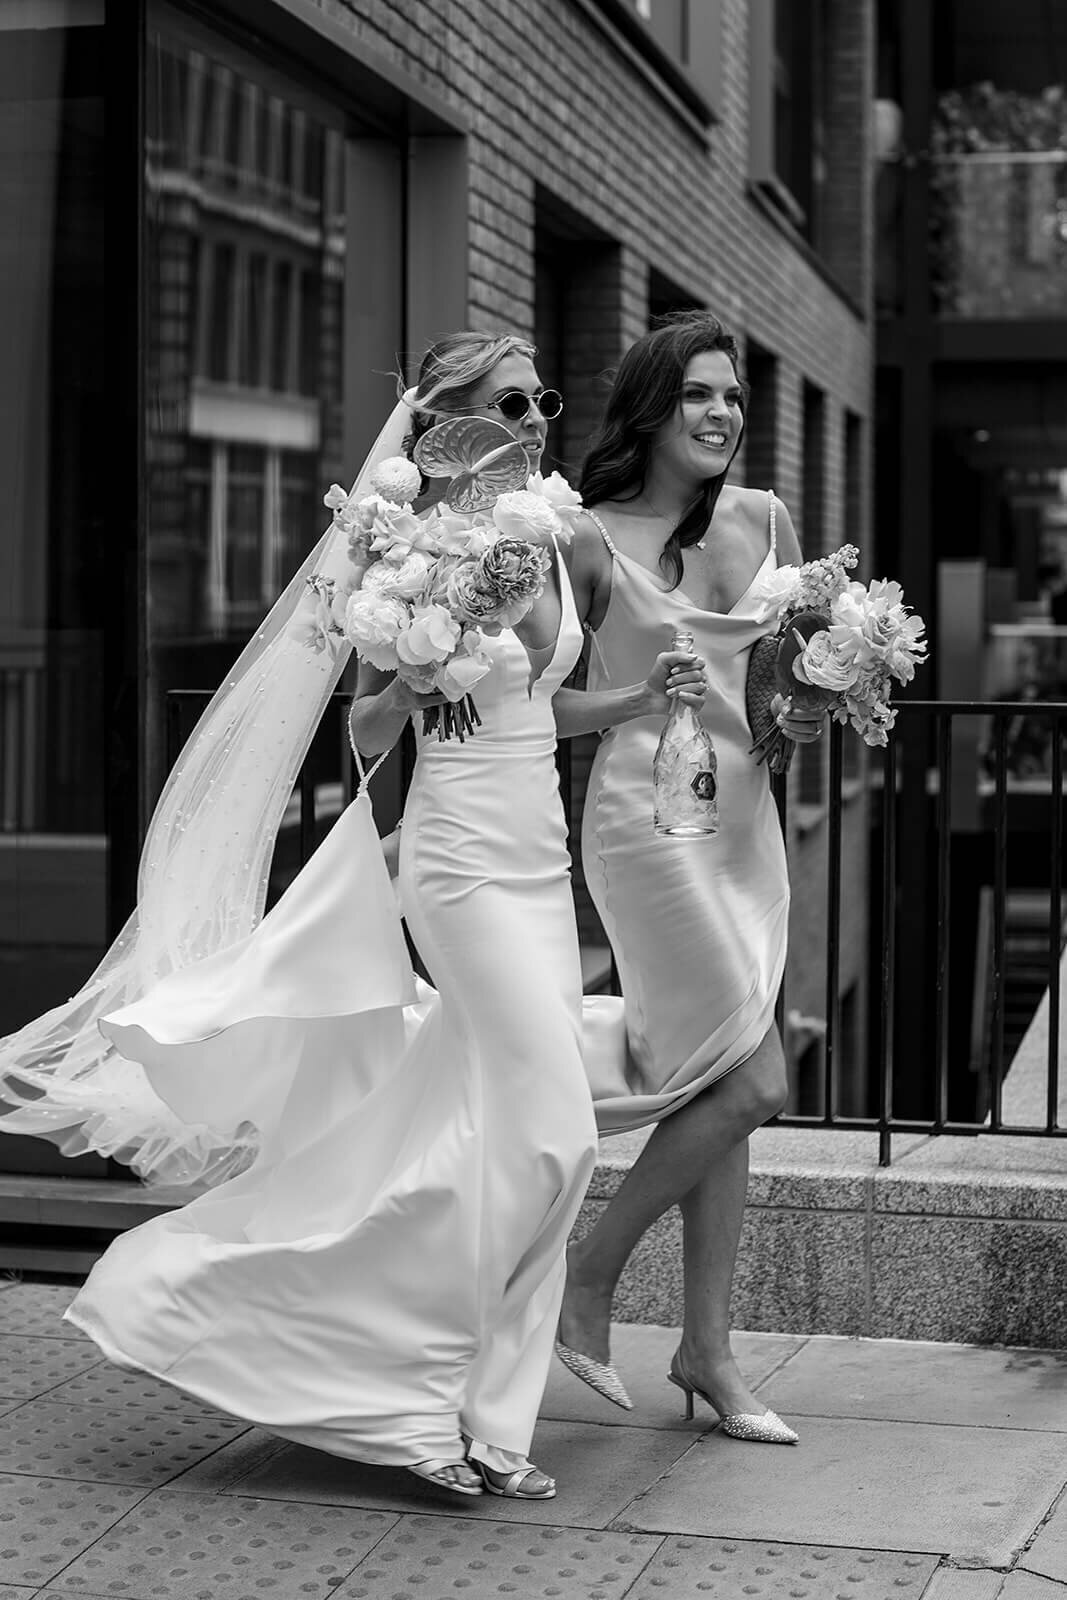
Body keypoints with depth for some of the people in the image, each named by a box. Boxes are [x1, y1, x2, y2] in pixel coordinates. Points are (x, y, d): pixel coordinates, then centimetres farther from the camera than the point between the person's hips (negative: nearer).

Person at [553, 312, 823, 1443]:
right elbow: (540, 702, -3)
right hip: (646, 813, -6)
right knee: (752, 1082, -10)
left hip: (745, 813, 6)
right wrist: (636, 699, -19)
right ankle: (588, 1277, 7)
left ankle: (708, 1349, 16)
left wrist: (803, 714, -2)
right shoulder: (592, 539, -6)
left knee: (722, 1090, 8)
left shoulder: (765, 521, 9)